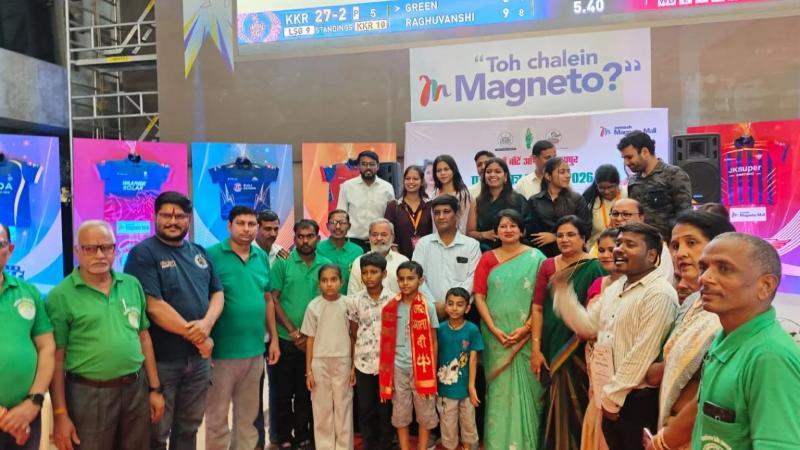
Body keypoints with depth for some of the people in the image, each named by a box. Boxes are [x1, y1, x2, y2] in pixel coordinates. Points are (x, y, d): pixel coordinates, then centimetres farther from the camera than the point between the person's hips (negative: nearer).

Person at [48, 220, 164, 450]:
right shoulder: (60, 296, -7)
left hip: (136, 389, 4)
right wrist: (60, 414, -7)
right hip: (88, 394, -4)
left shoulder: (132, 285, 5)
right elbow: (56, 358, -7)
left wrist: (155, 388, 8)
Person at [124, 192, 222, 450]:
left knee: (188, 429, 19)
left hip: (199, 359, 6)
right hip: (161, 360, -5)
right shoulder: (143, 253, -9)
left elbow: (217, 293, 8)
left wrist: (206, 324, -13)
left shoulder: (199, 253, 10)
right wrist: (195, 336, -14)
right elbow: (153, 305, -18)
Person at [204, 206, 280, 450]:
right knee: (217, 416, 9)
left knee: (248, 415, 18)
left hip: (255, 350, 5)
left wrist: (274, 339, 11)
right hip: (222, 351, -5)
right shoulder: (212, 255, -11)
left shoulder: (262, 257, 6)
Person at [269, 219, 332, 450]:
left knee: (306, 392, 12)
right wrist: (292, 331, -11)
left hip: (315, 340, 2)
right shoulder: (282, 263, -3)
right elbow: (273, 300, -5)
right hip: (285, 339, -1)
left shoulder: (326, 265, 2)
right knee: (283, 392, 8)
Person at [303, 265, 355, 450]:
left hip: (343, 362, 0)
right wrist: (308, 371, 1)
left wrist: (354, 367, 1)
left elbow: (353, 337, 3)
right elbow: (310, 340, 2)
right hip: (320, 363, 0)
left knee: (343, 406, 7)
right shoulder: (313, 306, -3)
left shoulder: (348, 304, -3)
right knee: (321, 408, 7)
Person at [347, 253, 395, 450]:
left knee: (385, 410, 10)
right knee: (365, 411, 12)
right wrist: (352, 364, 4)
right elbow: (353, 335, 5)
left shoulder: (394, 299, -6)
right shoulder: (354, 301, -2)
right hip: (363, 364, 2)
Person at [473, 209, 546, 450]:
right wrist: (493, 329, -10)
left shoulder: (536, 258, 0)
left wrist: (526, 327, -13)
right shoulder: (488, 258, 5)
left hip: (526, 335, -1)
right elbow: (479, 297, 0)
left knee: (525, 386, 5)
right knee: (499, 387, 7)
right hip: (496, 335, 1)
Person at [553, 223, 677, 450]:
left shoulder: (659, 293, -17)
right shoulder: (614, 288, 11)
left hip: (638, 398, -7)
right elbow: (587, 325, 10)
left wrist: (614, 396, -15)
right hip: (610, 397, 8)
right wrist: (562, 290, 1)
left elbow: (642, 353, -20)